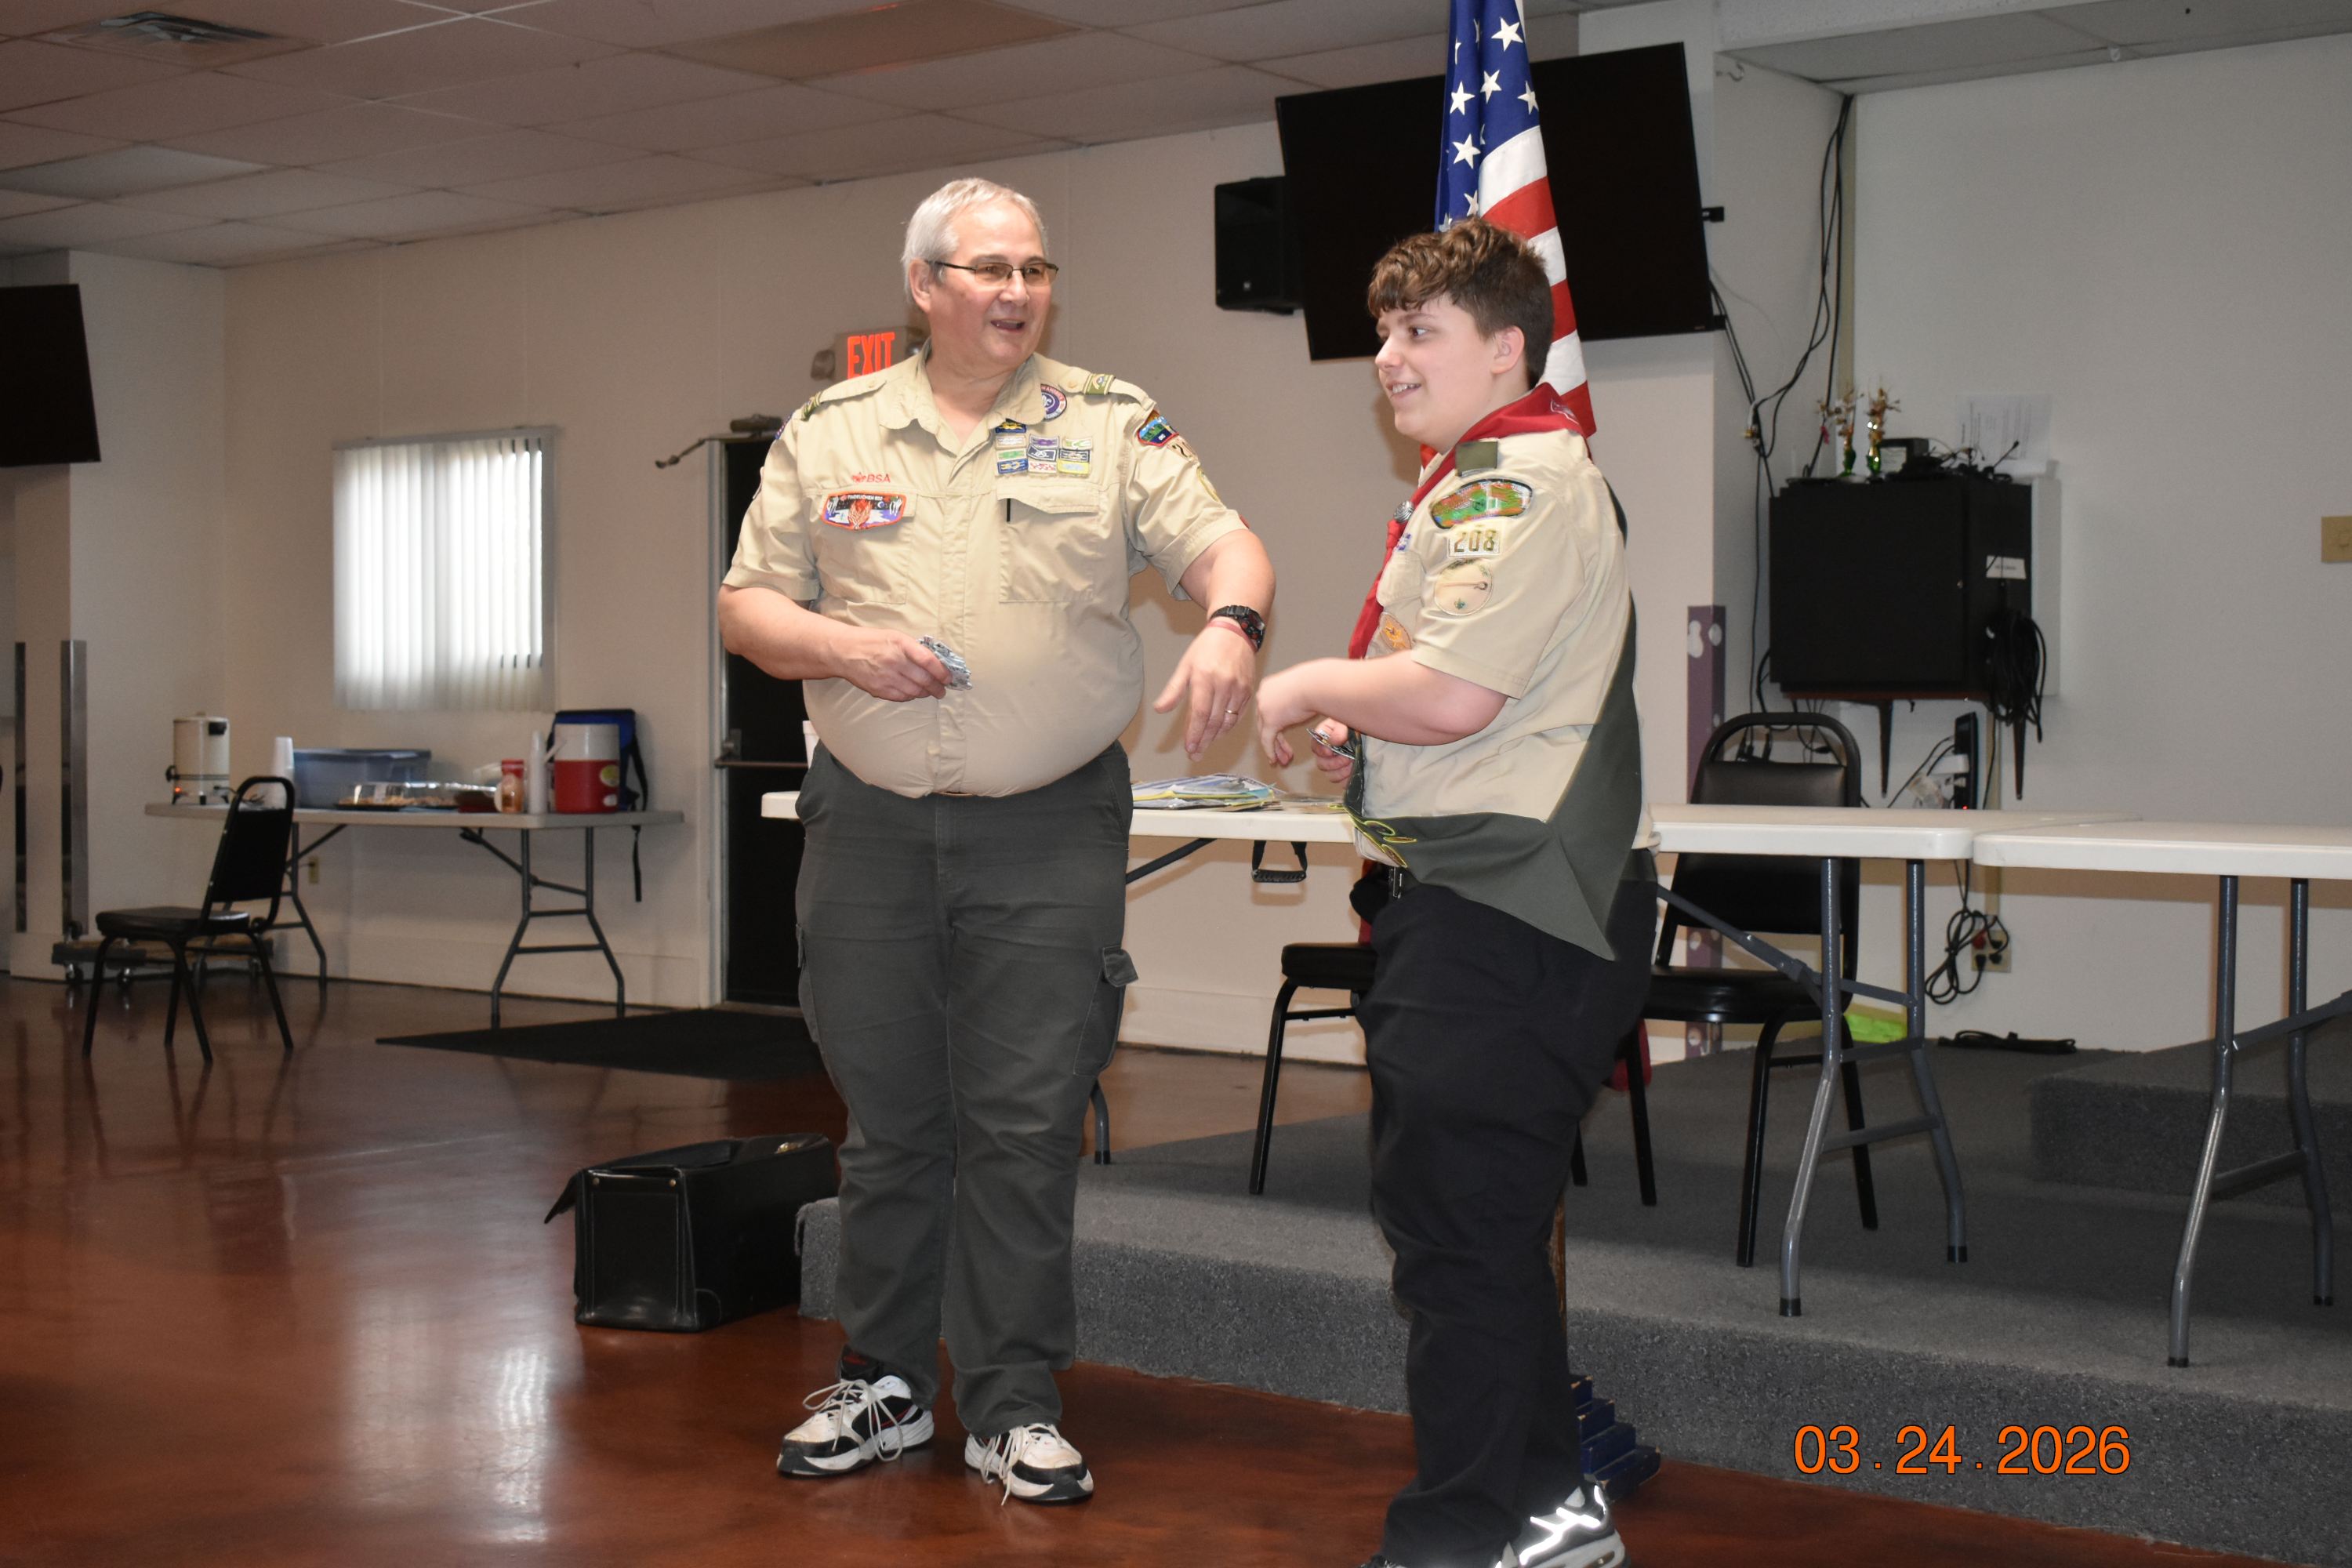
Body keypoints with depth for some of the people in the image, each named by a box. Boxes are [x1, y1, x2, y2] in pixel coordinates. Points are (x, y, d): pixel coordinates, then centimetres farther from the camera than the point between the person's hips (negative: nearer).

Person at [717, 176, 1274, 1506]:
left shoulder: (1114, 427, 2)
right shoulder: (827, 436, 7)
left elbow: (1227, 547, -8)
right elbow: (748, 606, 9)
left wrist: (1231, 623, -30)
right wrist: (842, 648, -10)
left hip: (1052, 831, -2)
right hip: (871, 822, 2)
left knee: (1027, 1124, 1)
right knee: (888, 1118, 10)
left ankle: (1015, 1405, 13)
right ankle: (886, 1383, 25)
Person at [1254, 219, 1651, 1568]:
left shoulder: (1517, 480, -14)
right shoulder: (1486, 479, 21)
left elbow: (1450, 692, -24)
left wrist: (1312, 688, -7)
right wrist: (1355, 733, 14)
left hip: (1504, 909, -11)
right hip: (1476, 895, 11)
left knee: (1458, 1221, -7)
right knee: (1475, 1215, 17)